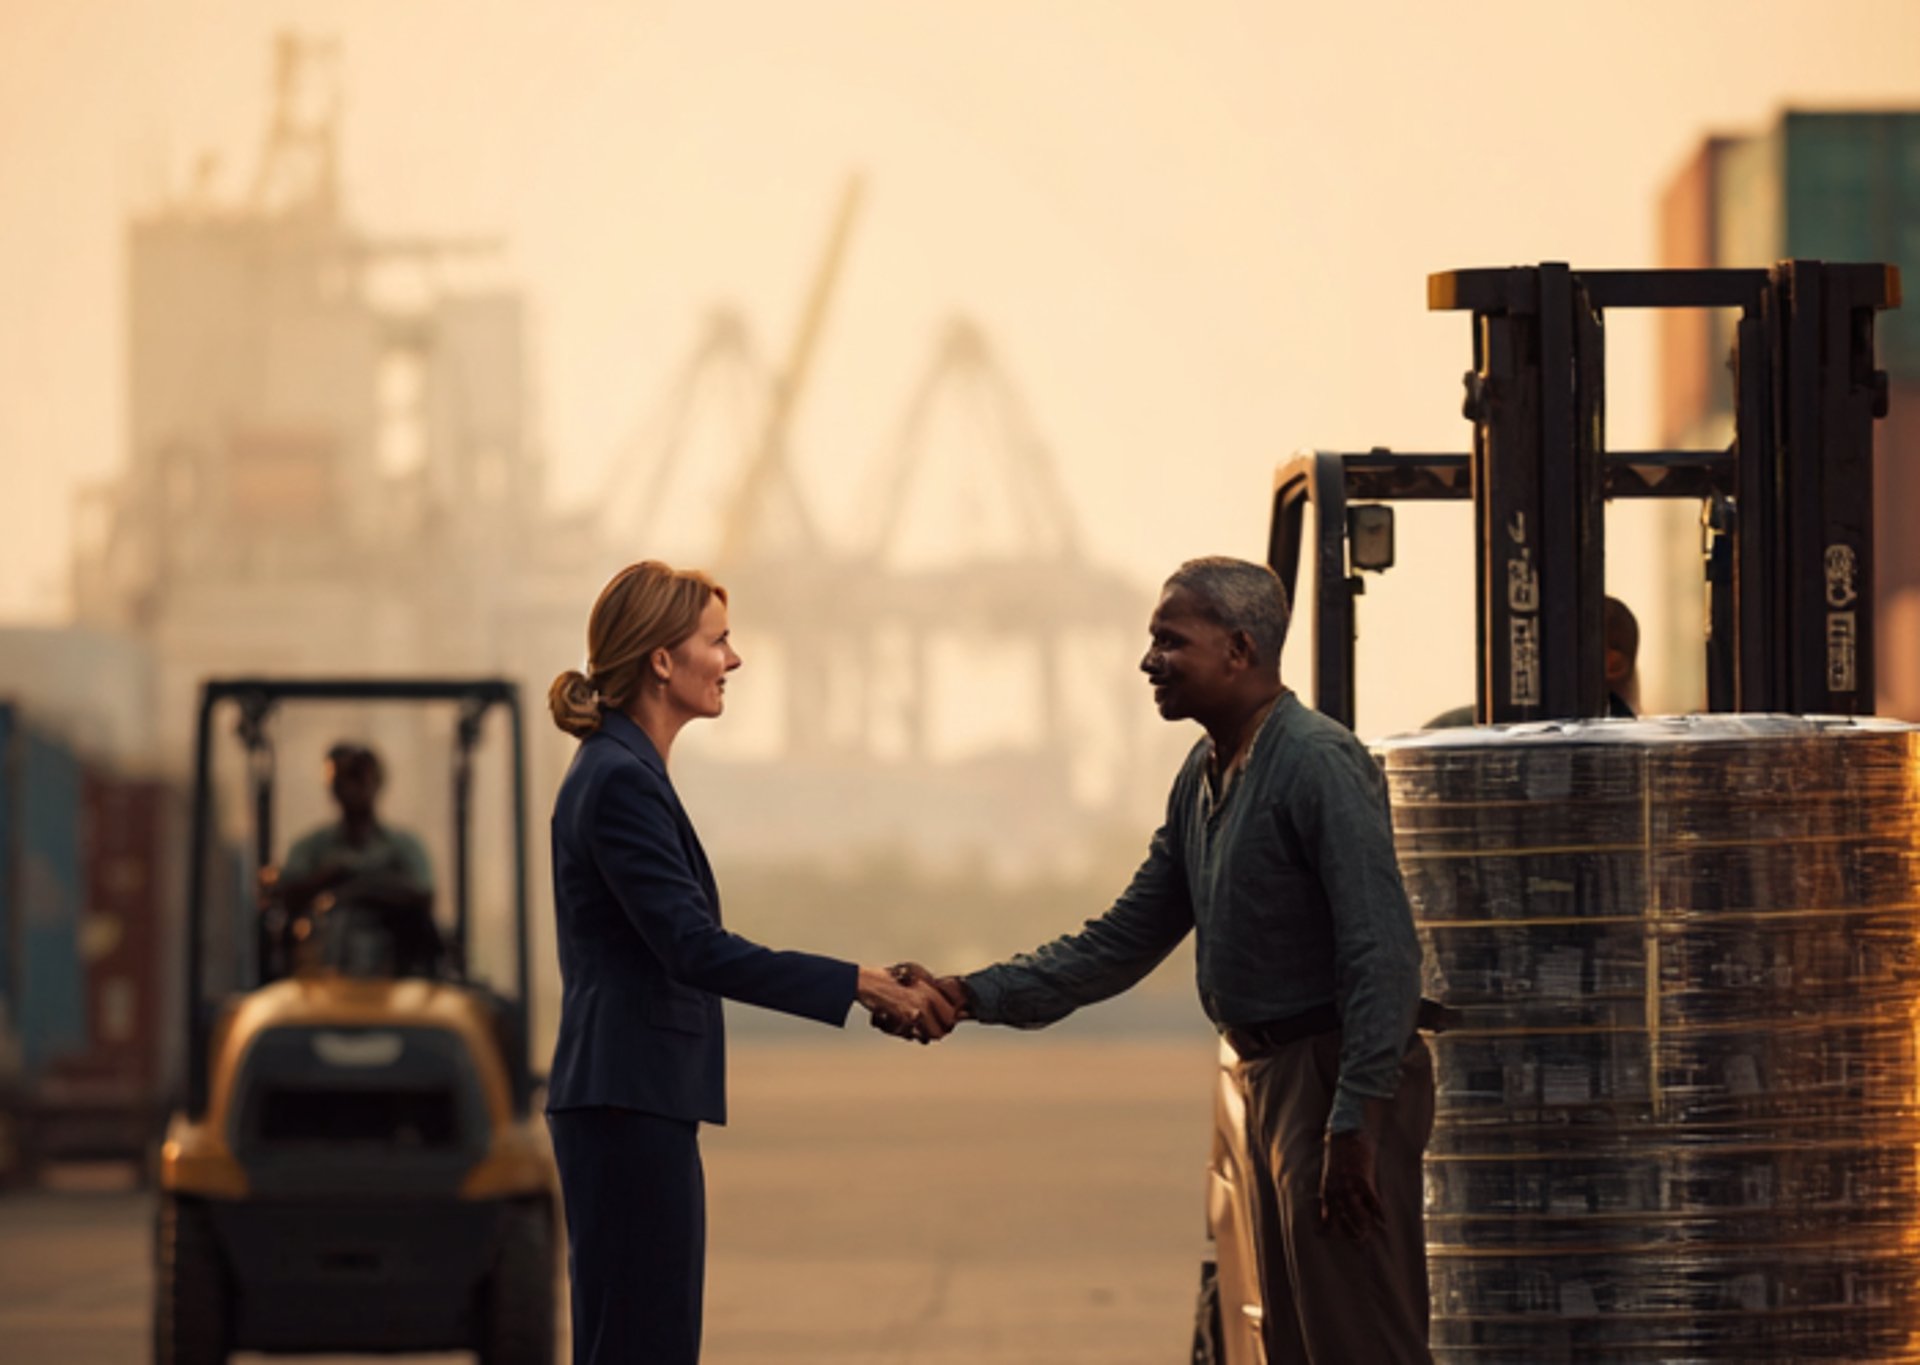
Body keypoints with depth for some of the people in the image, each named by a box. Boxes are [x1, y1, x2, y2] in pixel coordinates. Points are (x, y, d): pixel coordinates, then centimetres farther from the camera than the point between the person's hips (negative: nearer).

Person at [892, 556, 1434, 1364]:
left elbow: (1381, 955, -22)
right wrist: (973, 996, 6)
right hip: (1271, 1079, 10)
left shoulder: (1317, 764, -17)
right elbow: (1125, 941, 16)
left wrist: (1354, 1123, -24)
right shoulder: (1205, 775, 13)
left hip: (1340, 1083, -10)